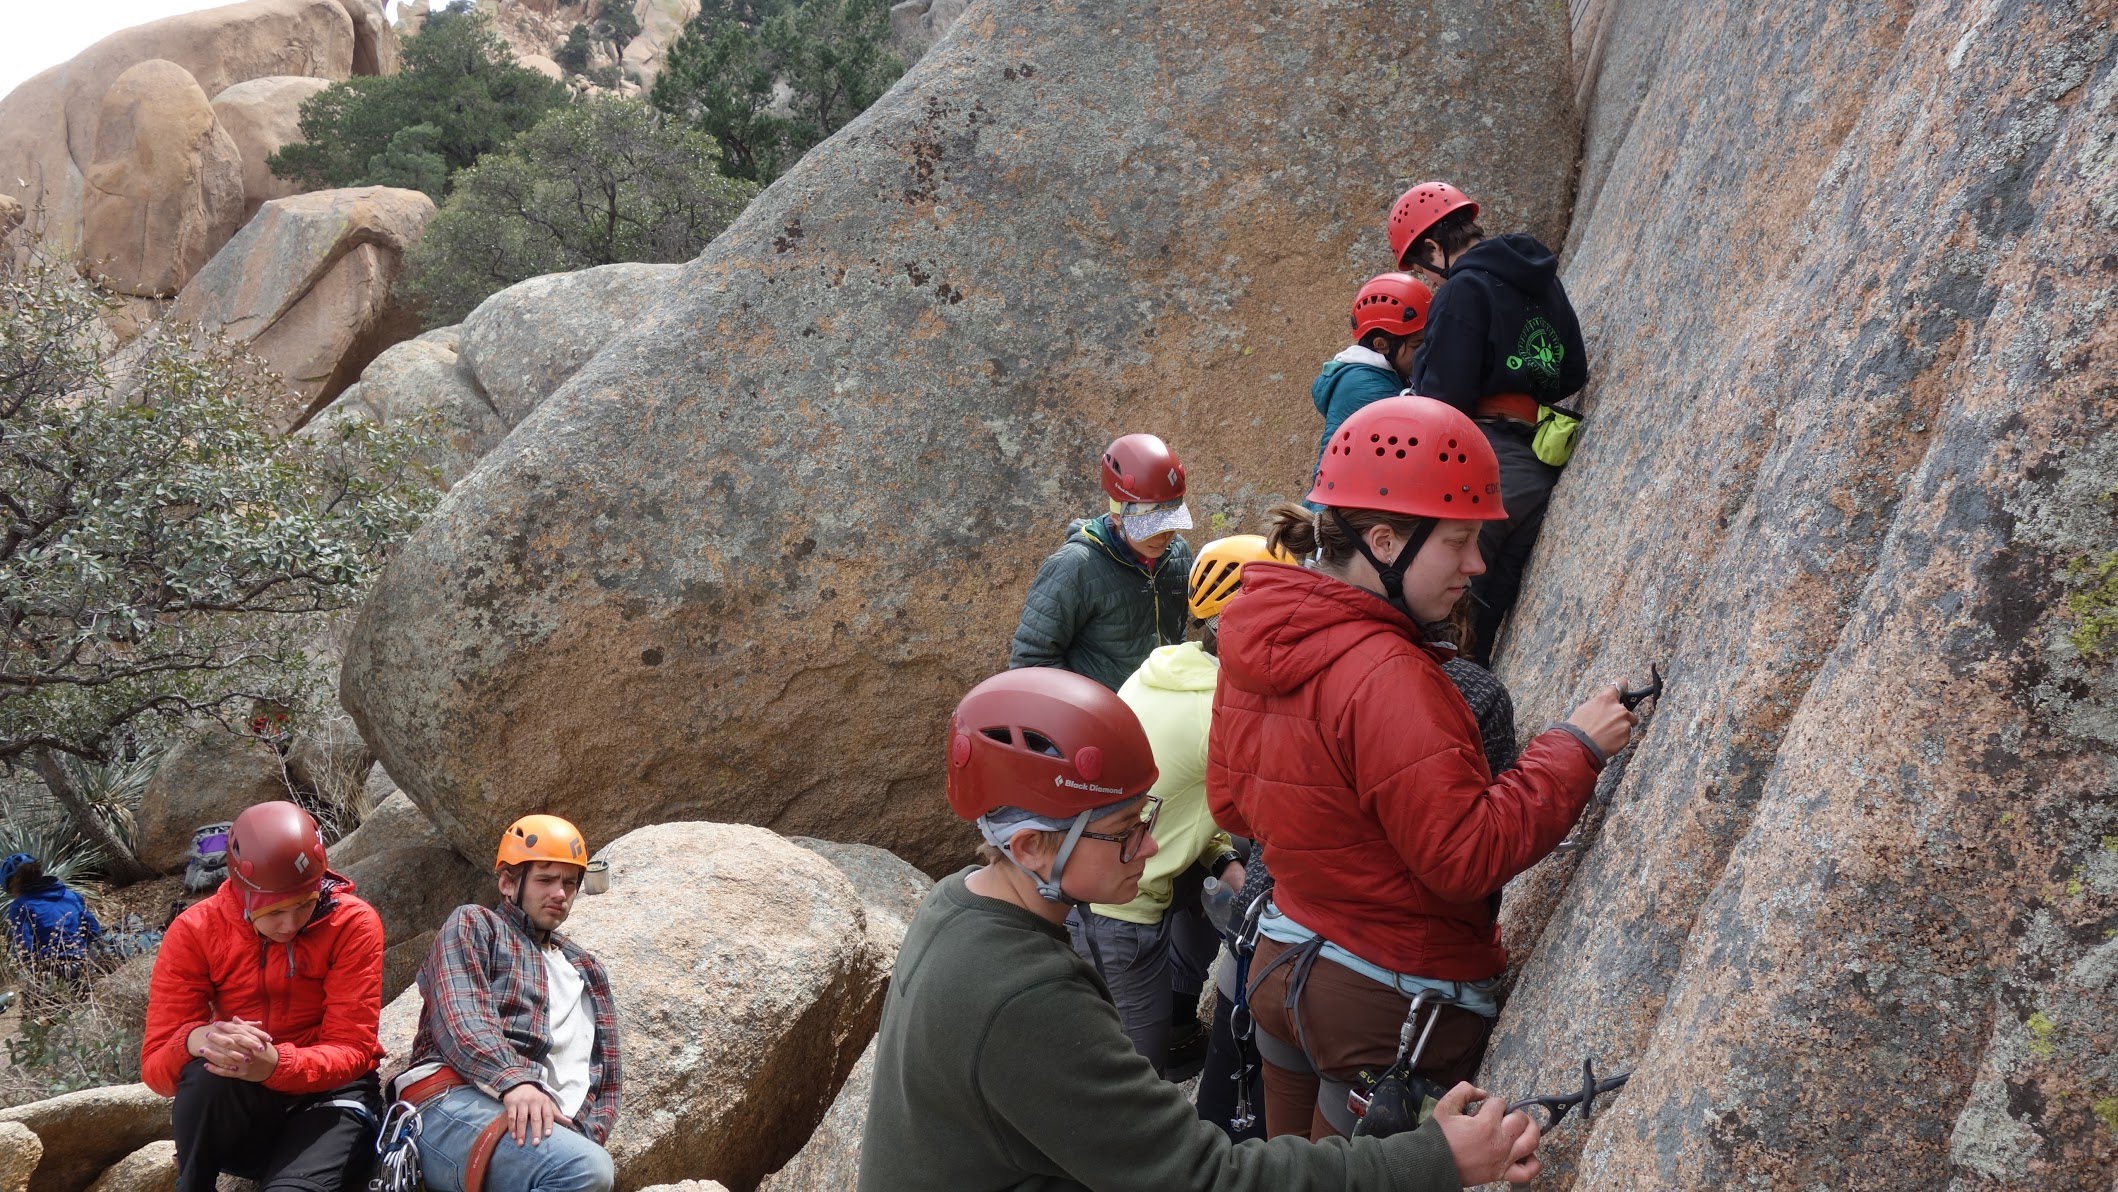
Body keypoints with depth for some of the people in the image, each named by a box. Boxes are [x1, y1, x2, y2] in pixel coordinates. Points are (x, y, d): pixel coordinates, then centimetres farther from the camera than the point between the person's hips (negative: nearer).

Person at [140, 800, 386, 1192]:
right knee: (210, 1071, -32)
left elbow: (351, 1051, -15)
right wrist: (196, 1040, -36)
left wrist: (276, 1066, -36)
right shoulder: (195, 931, -8)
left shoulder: (353, 923, -12)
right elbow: (156, 1066, -11)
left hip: (327, 1097, -3)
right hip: (235, 1114, 3)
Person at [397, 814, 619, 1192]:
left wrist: (586, 1135, 5)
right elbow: (460, 1018, -2)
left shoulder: (587, 972, 33)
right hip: (457, 1107, -5)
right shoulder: (473, 926, 18)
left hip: (551, 1128, 5)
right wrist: (514, 1079, -20)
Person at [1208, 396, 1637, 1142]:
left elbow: (1230, 801, 12)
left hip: (1282, 962, 8)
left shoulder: (1255, 639, 2)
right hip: (1393, 1003, -8)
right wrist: (1574, 749, -16)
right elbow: (1469, 856, -23)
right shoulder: (1387, 678, -26)